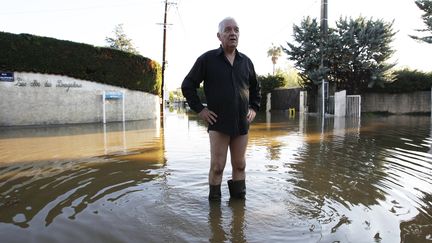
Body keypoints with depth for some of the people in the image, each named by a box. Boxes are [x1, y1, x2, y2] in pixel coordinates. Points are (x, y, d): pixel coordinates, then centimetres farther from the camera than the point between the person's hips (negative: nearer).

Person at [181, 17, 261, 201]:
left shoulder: (246, 61, 10)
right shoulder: (207, 59, -2)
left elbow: (255, 88, 24)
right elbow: (187, 85, 2)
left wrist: (254, 108, 12)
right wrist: (199, 109, -4)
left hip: (242, 123, 4)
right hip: (218, 123, -4)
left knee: (239, 165, 10)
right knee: (217, 166, -2)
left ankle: (239, 198, 24)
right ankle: (214, 200, 13)